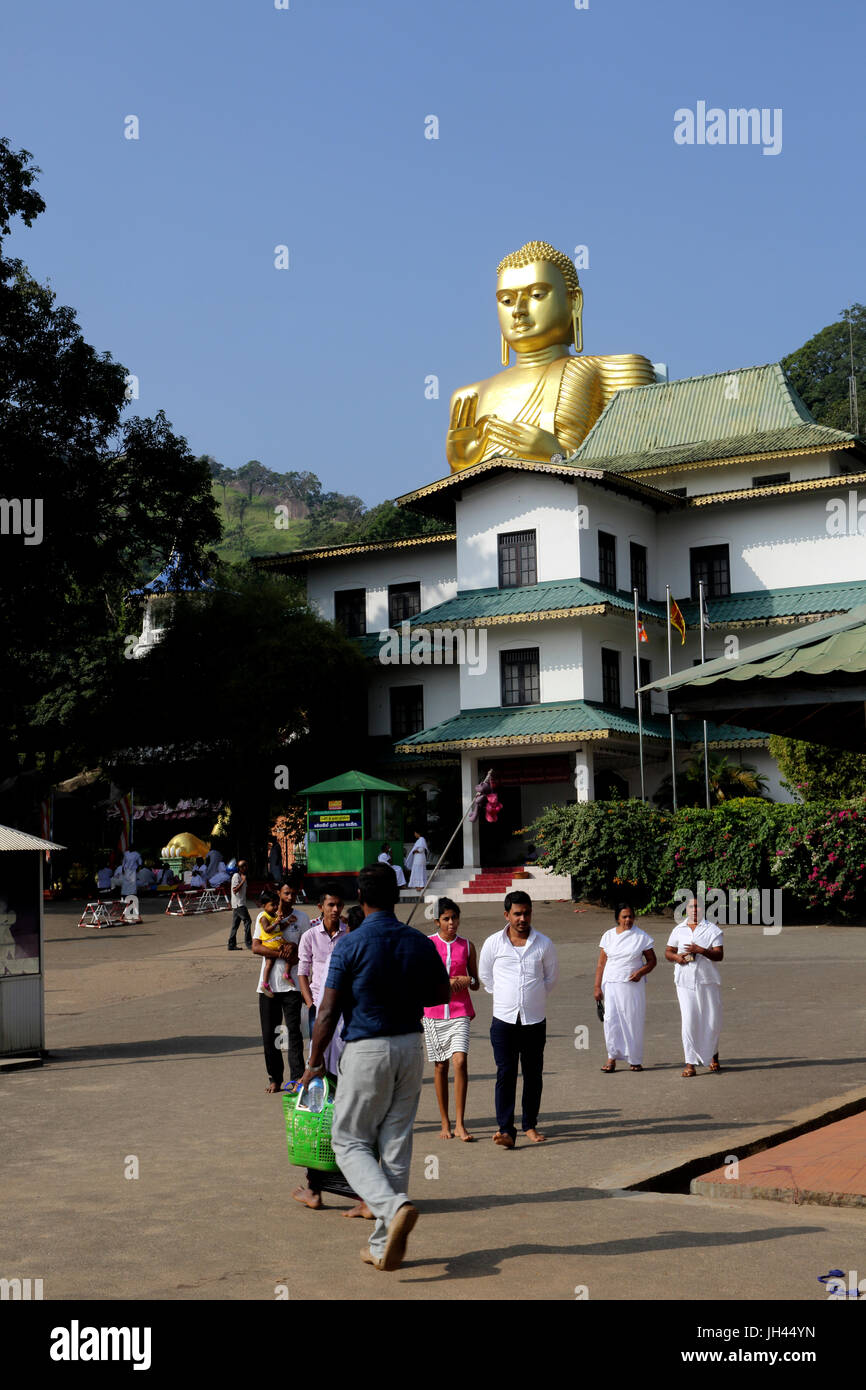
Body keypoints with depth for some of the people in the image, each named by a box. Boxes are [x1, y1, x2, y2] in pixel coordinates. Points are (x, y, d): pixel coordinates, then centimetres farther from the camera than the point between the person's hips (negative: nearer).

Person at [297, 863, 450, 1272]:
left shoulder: (350, 945, -13)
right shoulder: (420, 943, 1)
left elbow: (329, 1011, -11)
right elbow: (443, 994, 14)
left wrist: (315, 1061, 0)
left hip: (366, 1050, -5)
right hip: (410, 1047, 5)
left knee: (350, 1141, 7)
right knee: (396, 1145, 11)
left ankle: (394, 1206, -18)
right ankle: (384, 1246, 14)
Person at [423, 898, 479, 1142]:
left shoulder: (467, 946, 7)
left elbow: (476, 983, 13)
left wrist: (467, 981, -9)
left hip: (460, 1012, 0)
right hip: (434, 1012, 0)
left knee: (460, 1061, -15)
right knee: (440, 1066, 6)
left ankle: (460, 1124, -11)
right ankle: (445, 1123, 18)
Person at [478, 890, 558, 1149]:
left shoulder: (544, 943, 1)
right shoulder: (493, 943, 0)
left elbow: (551, 975, 17)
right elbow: (485, 976, 15)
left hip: (535, 1021, 1)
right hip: (504, 1020, -1)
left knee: (533, 1074, 7)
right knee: (505, 1074, -9)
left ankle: (530, 1125, 20)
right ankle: (506, 1130, -10)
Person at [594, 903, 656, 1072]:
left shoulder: (641, 936, 2)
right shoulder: (608, 936, 5)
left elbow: (652, 960, 6)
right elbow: (601, 964, 7)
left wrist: (641, 972, -13)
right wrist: (597, 987, 1)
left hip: (633, 985, -1)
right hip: (611, 984, 1)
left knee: (633, 1020, 1)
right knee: (611, 1019, -7)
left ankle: (635, 1060, 13)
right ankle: (612, 1058, 1)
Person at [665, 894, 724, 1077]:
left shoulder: (713, 929, 1)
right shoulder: (678, 930, 10)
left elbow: (719, 955, -7)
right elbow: (668, 952, 16)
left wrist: (701, 950, -22)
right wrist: (676, 957, -6)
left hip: (708, 981, -1)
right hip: (685, 981, 1)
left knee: (712, 1021, 7)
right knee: (689, 1021, -6)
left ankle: (713, 1055, 31)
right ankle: (690, 1063, -2)